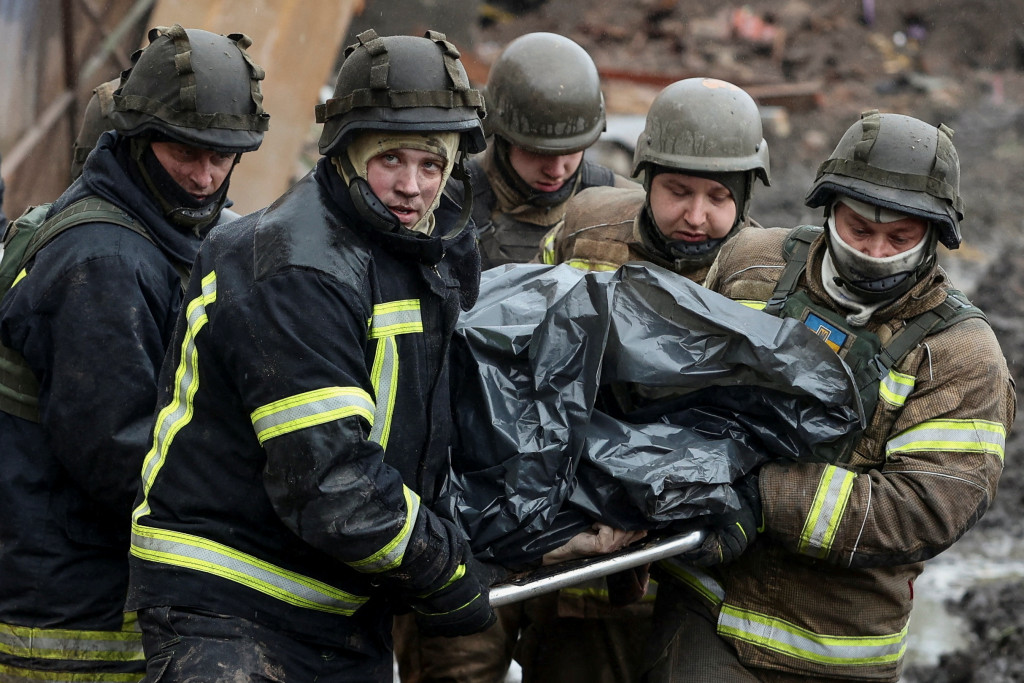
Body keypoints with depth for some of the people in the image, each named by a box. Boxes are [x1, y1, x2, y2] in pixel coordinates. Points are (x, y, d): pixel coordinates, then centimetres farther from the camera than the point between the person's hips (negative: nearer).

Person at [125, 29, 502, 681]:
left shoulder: (439, 252, 9)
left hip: (347, 624, 9)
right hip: (225, 607, -9)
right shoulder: (297, 272, -21)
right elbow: (327, 483, -27)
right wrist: (446, 573, -15)